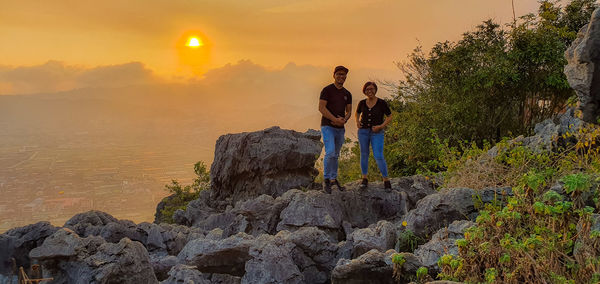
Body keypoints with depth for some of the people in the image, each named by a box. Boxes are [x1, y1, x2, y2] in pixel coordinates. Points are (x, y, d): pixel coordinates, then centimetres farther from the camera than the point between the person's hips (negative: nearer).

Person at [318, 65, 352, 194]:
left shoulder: (347, 94, 11)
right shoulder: (327, 90, -7)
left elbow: (349, 112, 13)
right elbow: (321, 108, -14)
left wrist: (343, 120, -10)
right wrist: (335, 119, -20)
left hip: (340, 129, 6)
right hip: (327, 126, -6)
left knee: (335, 155, 13)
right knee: (330, 153, -19)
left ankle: (333, 179, 23)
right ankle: (326, 180, -9)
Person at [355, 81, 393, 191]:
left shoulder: (382, 103, -9)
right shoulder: (362, 103, 0)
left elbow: (390, 117, -2)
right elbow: (357, 113, 19)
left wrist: (381, 126, -16)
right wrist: (357, 121, -1)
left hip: (377, 133, -3)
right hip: (363, 131, 3)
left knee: (379, 157, -11)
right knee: (364, 155, 8)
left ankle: (386, 180, 3)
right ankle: (364, 179, 22)